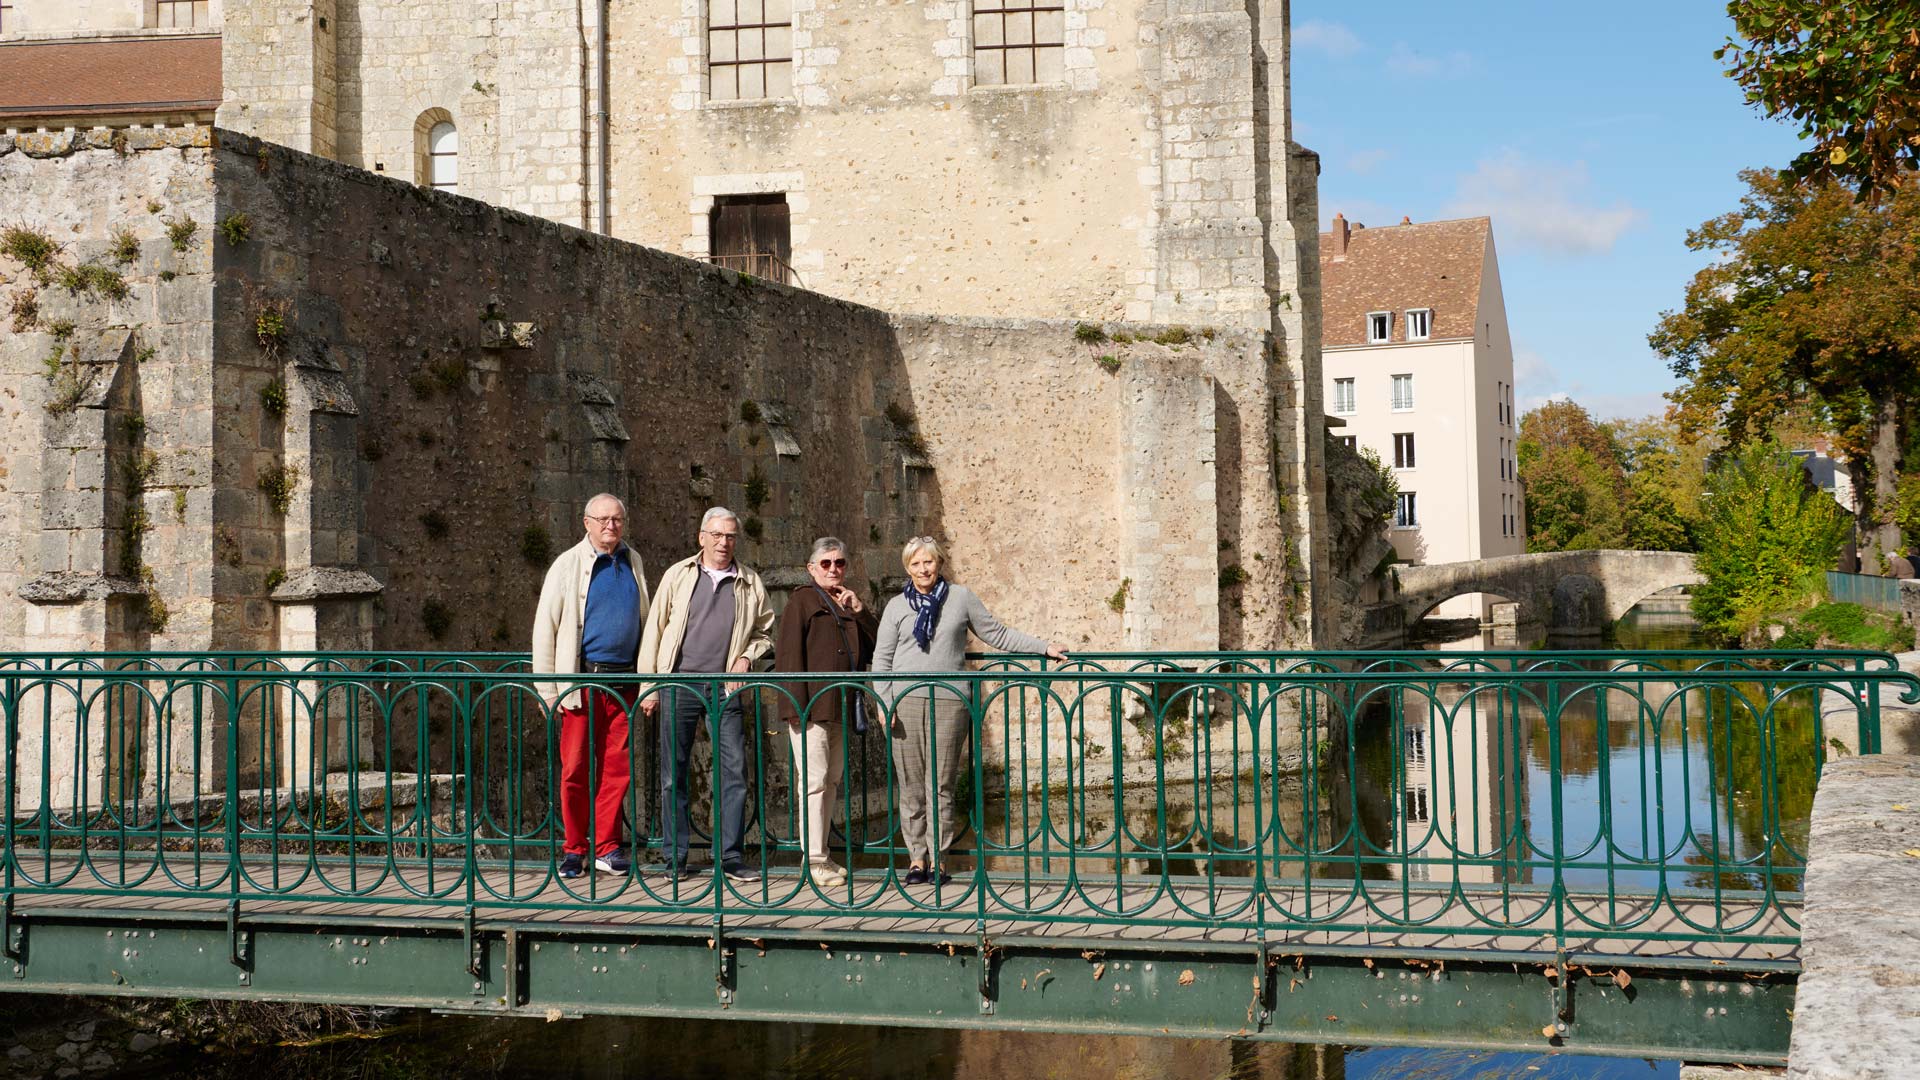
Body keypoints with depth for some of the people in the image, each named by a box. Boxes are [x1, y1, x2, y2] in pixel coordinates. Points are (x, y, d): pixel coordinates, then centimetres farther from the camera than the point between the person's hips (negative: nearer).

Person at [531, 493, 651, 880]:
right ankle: (574, 849, 10)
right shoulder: (568, 565, -1)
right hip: (582, 681, -3)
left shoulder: (633, 563, 11)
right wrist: (548, 689, -5)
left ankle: (606, 847, 13)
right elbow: (545, 628, -1)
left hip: (623, 682, 3)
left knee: (616, 767, 4)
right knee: (575, 768, -1)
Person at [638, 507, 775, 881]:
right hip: (680, 684, -1)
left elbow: (765, 632, 20)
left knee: (734, 770, -4)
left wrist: (747, 656, 0)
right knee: (673, 773, 2)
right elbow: (654, 629, 6)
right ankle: (676, 857, 11)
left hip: (725, 689, 1)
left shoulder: (750, 584, 9)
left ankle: (730, 855, 4)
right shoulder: (678, 575, 6)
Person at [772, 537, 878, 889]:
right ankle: (814, 860, -6)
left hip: (840, 707, 7)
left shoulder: (849, 602, 19)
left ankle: (820, 854, 18)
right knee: (814, 780, -8)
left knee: (832, 780, 11)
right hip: (811, 707, -7)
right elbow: (789, 653, -8)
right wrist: (796, 704, -16)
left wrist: (859, 609, -2)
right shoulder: (802, 599, -1)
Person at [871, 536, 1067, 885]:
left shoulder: (960, 597, 9)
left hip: (948, 702, 0)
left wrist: (1044, 647, 14)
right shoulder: (897, 606, 9)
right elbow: (882, 658, 8)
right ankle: (916, 857, 8)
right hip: (906, 702, 1)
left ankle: (938, 858, 7)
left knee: (941, 785, -1)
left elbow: (996, 634, 15)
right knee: (910, 785, 0)